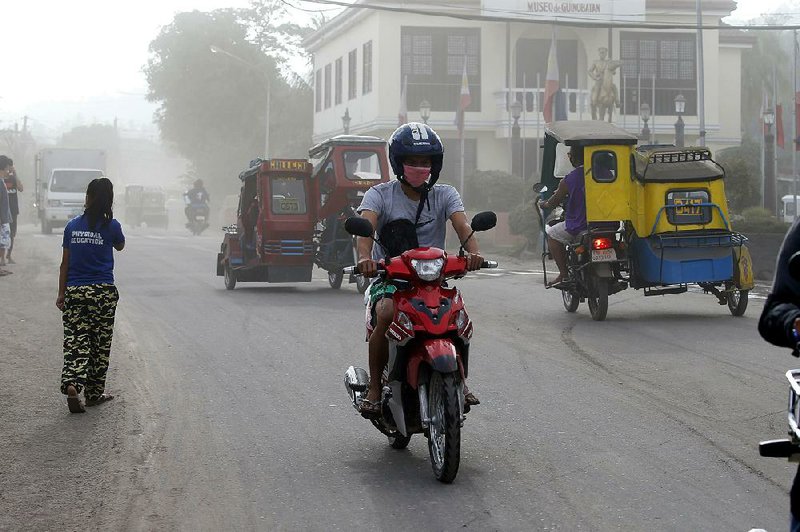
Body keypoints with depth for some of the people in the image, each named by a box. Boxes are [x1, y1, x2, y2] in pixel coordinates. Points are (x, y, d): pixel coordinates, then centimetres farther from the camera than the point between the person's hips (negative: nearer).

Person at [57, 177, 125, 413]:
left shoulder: (73, 225, 2)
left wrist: (61, 293, 12)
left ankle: (71, 384, -22)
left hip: (74, 291, 2)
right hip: (103, 292, -2)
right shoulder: (111, 226, -6)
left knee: (75, 341, 1)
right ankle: (94, 393, 17)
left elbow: (65, 263, 5)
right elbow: (120, 246, 17)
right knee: (100, 344, 10)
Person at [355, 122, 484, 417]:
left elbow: (462, 224, -12)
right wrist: (365, 257, -42)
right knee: (386, 314, -33)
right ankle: (375, 388, -17)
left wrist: (472, 251, -36)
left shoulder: (444, 194, 7)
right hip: (389, 278, -2)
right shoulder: (380, 194, 0)